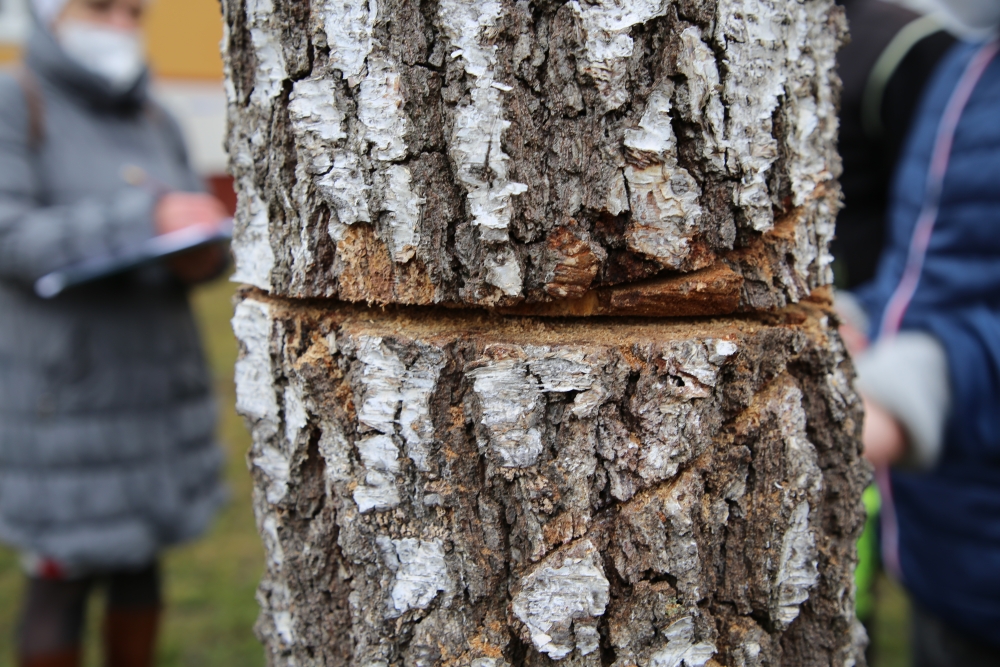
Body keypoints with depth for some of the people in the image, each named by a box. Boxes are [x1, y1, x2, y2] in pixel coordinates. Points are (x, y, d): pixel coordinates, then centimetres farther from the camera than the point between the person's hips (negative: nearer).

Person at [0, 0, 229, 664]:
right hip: (65, 389, -5)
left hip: (156, 379, 5)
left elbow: (204, 234, 8)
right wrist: (145, 218, -28)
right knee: (63, 572, 2)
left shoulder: (155, 120, 9)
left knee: (140, 559, 13)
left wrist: (201, 253, -16)